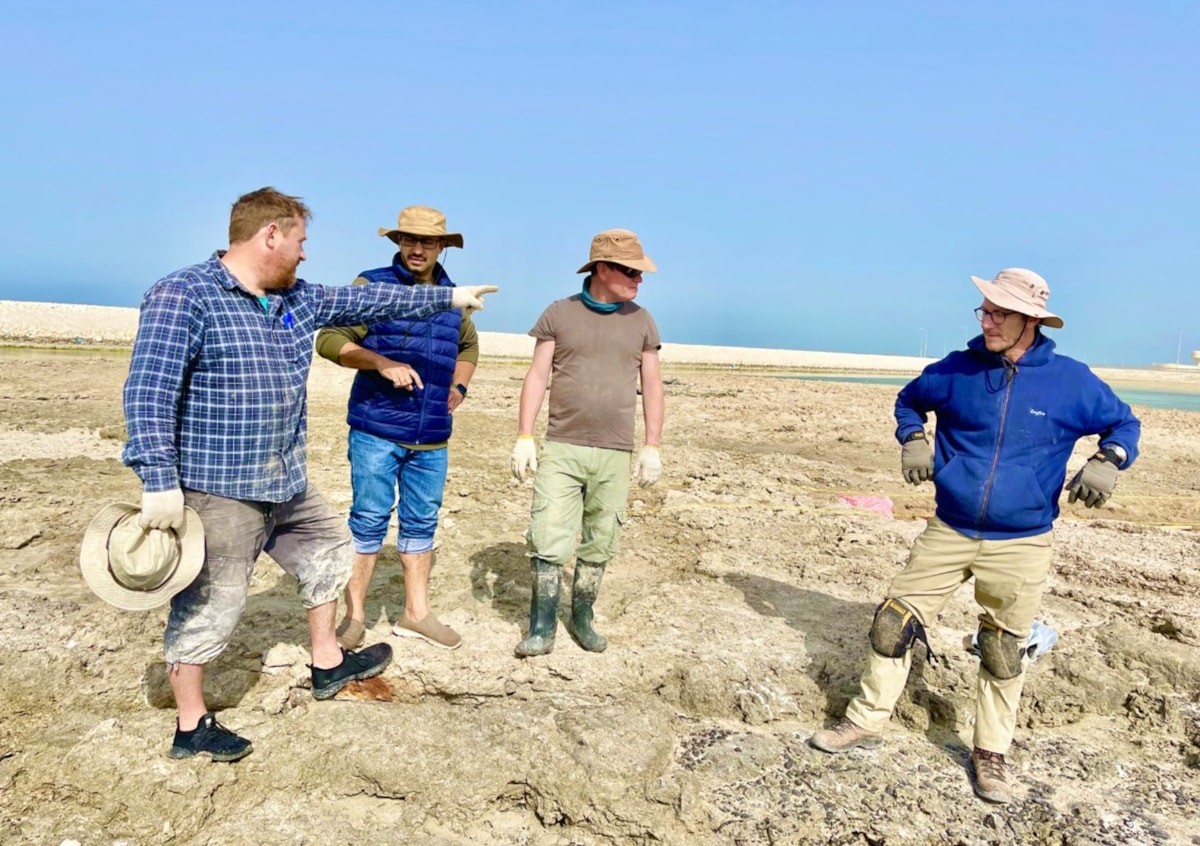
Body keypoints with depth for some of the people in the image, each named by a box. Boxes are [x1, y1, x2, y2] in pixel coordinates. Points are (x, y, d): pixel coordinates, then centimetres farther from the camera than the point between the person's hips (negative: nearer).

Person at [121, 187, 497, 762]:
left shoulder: (298, 300, 8)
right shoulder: (182, 296, -16)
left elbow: (366, 302, 17)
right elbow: (149, 393, -21)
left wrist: (447, 297, 20)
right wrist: (159, 481, -26)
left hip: (285, 482, 9)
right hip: (215, 489, -9)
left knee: (329, 548, 22)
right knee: (208, 606, 3)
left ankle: (327, 665, 40)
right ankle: (192, 727, 22)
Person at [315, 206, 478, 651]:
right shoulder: (372, 286, -4)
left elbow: (469, 346, 29)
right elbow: (329, 338, -10)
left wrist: (458, 386, 12)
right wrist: (383, 363, -22)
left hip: (432, 438, 5)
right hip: (377, 430, -5)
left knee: (421, 523, 12)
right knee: (368, 522, 1)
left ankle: (416, 612, 25)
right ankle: (354, 616, 15)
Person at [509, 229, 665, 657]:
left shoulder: (641, 321, 8)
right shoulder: (559, 313, 2)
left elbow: (652, 385, 9)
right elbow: (537, 376, 2)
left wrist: (653, 445, 4)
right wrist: (524, 436, -5)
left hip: (615, 454, 2)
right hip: (561, 449, -2)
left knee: (599, 544, 8)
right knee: (549, 538, -4)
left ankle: (582, 617, 23)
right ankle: (542, 628, 6)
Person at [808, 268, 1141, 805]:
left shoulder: (1070, 381, -5)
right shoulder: (957, 370, -2)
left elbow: (1123, 422, 8)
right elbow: (909, 400, 17)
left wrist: (1107, 462, -12)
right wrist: (912, 440, -2)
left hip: (1021, 545, -1)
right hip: (948, 533, 2)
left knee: (1004, 652, 9)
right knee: (895, 624, 3)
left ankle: (991, 754, 28)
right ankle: (866, 722, 20)